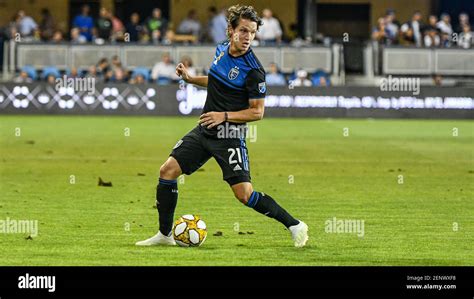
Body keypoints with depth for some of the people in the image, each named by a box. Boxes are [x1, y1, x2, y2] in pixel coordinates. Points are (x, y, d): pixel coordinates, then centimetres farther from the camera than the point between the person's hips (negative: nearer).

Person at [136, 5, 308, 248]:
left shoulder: (253, 70, -18)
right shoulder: (221, 50, 4)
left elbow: (257, 112, -14)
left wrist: (224, 116, -22)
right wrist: (190, 78, 13)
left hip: (229, 137, -7)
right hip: (203, 130, 7)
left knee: (245, 194, -12)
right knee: (167, 171, 1)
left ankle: (294, 226, 2)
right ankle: (165, 235, 13)